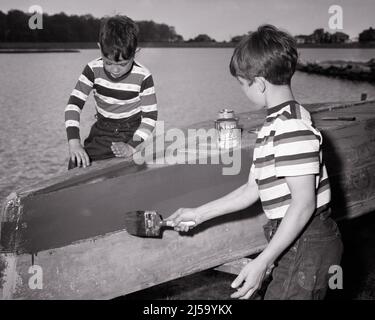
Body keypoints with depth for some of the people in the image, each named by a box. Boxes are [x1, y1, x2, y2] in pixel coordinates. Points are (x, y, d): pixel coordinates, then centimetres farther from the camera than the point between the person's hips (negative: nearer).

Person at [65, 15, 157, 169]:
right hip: (101, 132, 2)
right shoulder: (93, 70, -11)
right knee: (77, 165, -16)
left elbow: (150, 116, -10)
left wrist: (132, 147, -23)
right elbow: (74, 104, -14)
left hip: (132, 133, -2)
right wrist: (74, 141, -28)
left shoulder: (143, 77, -16)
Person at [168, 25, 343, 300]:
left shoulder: (293, 127, -20)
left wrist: (263, 261, -24)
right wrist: (198, 214, 17)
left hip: (307, 245, -9)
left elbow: (304, 203, -24)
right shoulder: (275, 125, 13)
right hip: (296, 244, 9)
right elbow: (252, 189, 15)